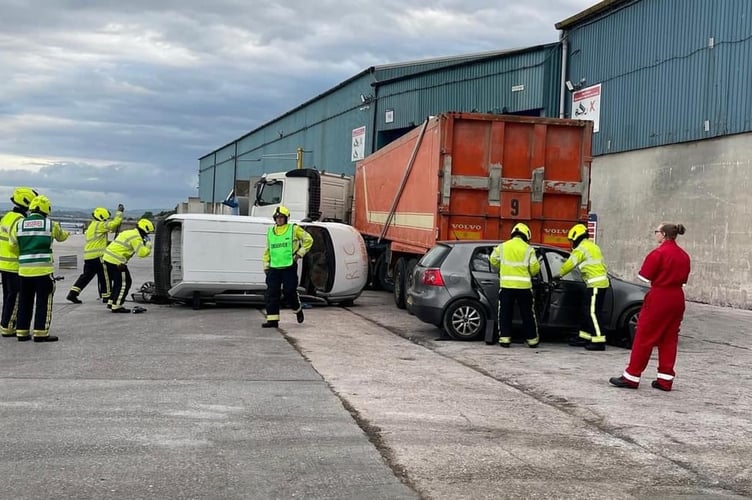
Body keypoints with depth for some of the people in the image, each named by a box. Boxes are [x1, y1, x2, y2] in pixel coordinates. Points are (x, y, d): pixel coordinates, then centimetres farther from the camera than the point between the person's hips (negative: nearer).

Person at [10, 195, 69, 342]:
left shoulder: (19, 224, 4)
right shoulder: (50, 224, -1)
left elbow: (13, 244, 6)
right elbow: (61, 236, 18)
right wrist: (66, 233, 41)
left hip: (24, 269, 4)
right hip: (44, 269, -3)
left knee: (24, 302, 14)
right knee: (44, 302, 4)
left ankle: (22, 332, 20)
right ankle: (41, 333, 3)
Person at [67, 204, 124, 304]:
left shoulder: (92, 225, 21)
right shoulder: (100, 225, -9)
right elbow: (114, 223, -14)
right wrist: (119, 212, -4)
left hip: (88, 256, 9)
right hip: (97, 256, -9)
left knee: (86, 276, 12)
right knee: (104, 276, 3)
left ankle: (72, 294, 5)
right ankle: (106, 296, 10)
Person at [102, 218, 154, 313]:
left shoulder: (128, 233, 18)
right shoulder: (136, 238, -12)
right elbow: (142, 253, -18)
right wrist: (148, 244, -3)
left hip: (108, 258, 10)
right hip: (116, 262, -10)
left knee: (118, 282, 21)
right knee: (125, 283, -2)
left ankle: (111, 302, 27)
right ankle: (116, 306, -1)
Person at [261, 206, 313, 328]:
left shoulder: (294, 229, -1)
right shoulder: (270, 232, 13)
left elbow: (308, 240, 5)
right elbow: (267, 250, 20)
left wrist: (300, 254, 0)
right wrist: (266, 265, 15)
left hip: (289, 267, -4)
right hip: (274, 267, 4)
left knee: (289, 291, -5)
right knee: (272, 293, -2)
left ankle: (297, 310, 25)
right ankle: (272, 319, 1)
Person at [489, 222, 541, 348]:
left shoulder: (502, 246, 3)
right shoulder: (528, 249, -2)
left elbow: (493, 260, 11)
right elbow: (534, 268, -3)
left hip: (506, 285, 1)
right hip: (524, 286, -1)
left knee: (505, 313, 8)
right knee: (528, 314, 10)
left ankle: (504, 338, 4)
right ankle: (532, 339, 16)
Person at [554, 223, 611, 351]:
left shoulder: (581, 248, -9)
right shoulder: (592, 245, 20)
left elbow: (569, 264, -6)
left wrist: (559, 275, 8)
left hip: (596, 284, -10)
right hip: (601, 282, 10)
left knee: (592, 312, -11)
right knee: (585, 310, 15)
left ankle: (599, 341, -15)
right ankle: (584, 337, 21)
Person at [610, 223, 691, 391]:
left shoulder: (658, 253, -12)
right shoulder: (684, 256, 10)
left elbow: (644, 278, -9)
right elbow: (683, 280, 13)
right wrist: (668, 281, 9)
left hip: (658, 298, -7)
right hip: (677, 299, 7)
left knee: (644, 337, -2)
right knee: (669, 339, 11)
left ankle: (632, 377, 1)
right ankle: (665, 380, 12)